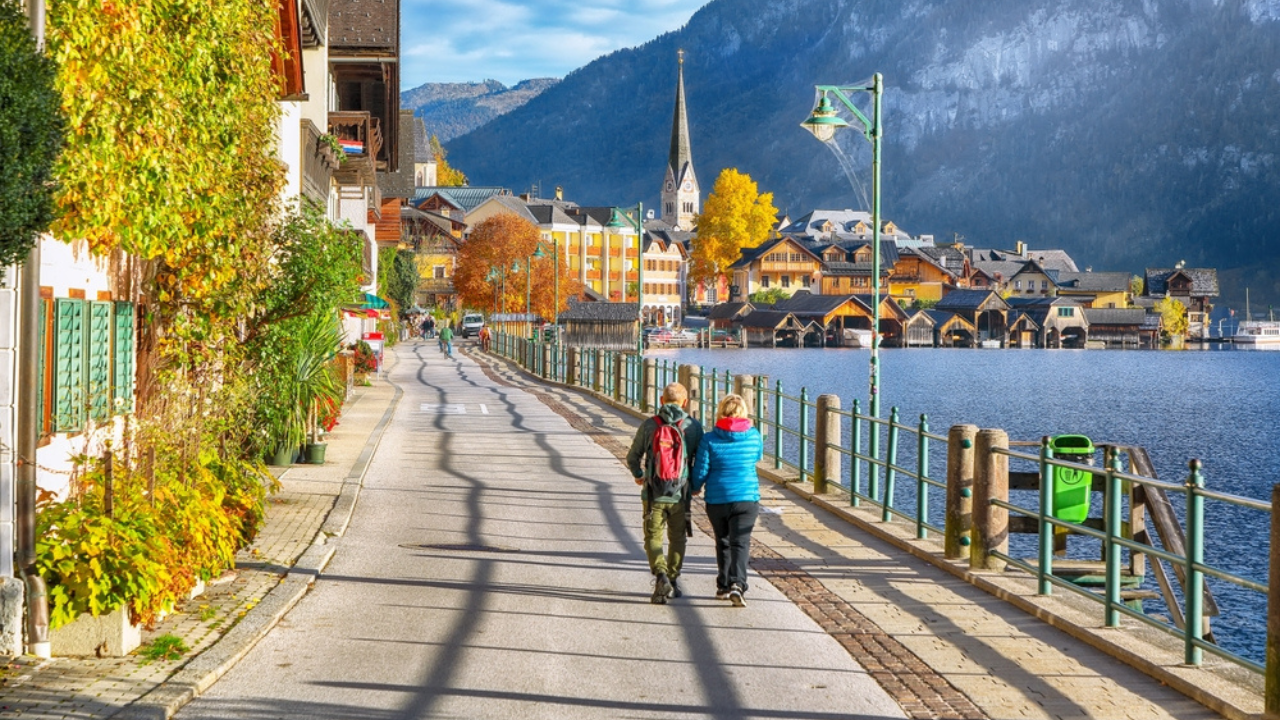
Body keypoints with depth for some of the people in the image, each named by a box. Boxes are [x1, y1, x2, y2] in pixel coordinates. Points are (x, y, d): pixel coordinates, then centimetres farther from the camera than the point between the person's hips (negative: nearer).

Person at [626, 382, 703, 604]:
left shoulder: (649, 425, -4)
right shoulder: (693, 427, -3)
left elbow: (632, 457, 4)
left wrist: (638, 475, 26)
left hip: (653, 495, -1)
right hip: (680, 495, 1)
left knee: (653, 538, 6)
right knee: (677, 539, 19)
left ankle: (661, 577, -16)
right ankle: (673, 581, 26)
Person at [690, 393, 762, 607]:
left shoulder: (710, 439, -8)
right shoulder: (754, 435, -2)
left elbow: (701, 470, -4)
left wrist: (696, 487, 16)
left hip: (717, 499, 0)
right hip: (747, 497, 0)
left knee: (723, 542, 17)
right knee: (740, 542, -4)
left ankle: (724, 585, 22)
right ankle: (737, 583, -23)